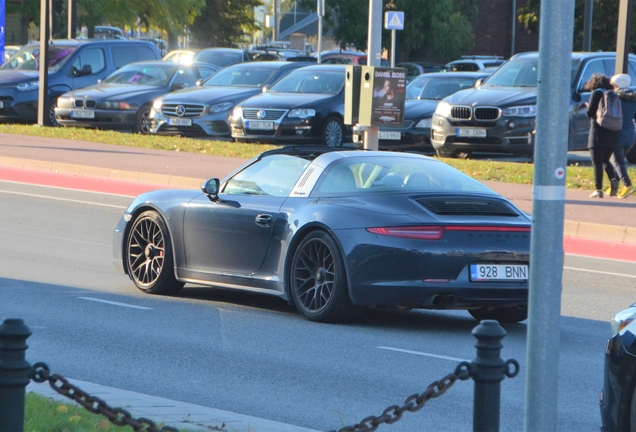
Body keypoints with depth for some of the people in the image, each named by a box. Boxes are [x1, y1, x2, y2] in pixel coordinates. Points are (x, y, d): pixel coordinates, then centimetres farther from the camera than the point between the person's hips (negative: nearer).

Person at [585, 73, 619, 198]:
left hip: (598, 132, -6)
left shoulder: (597, 93, -5)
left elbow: (590, 113, -10)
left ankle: (598, 189, -5)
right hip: (612, 134, 6)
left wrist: (588, 107, 13)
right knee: (605, 160, 17)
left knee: (597, 162, -1)